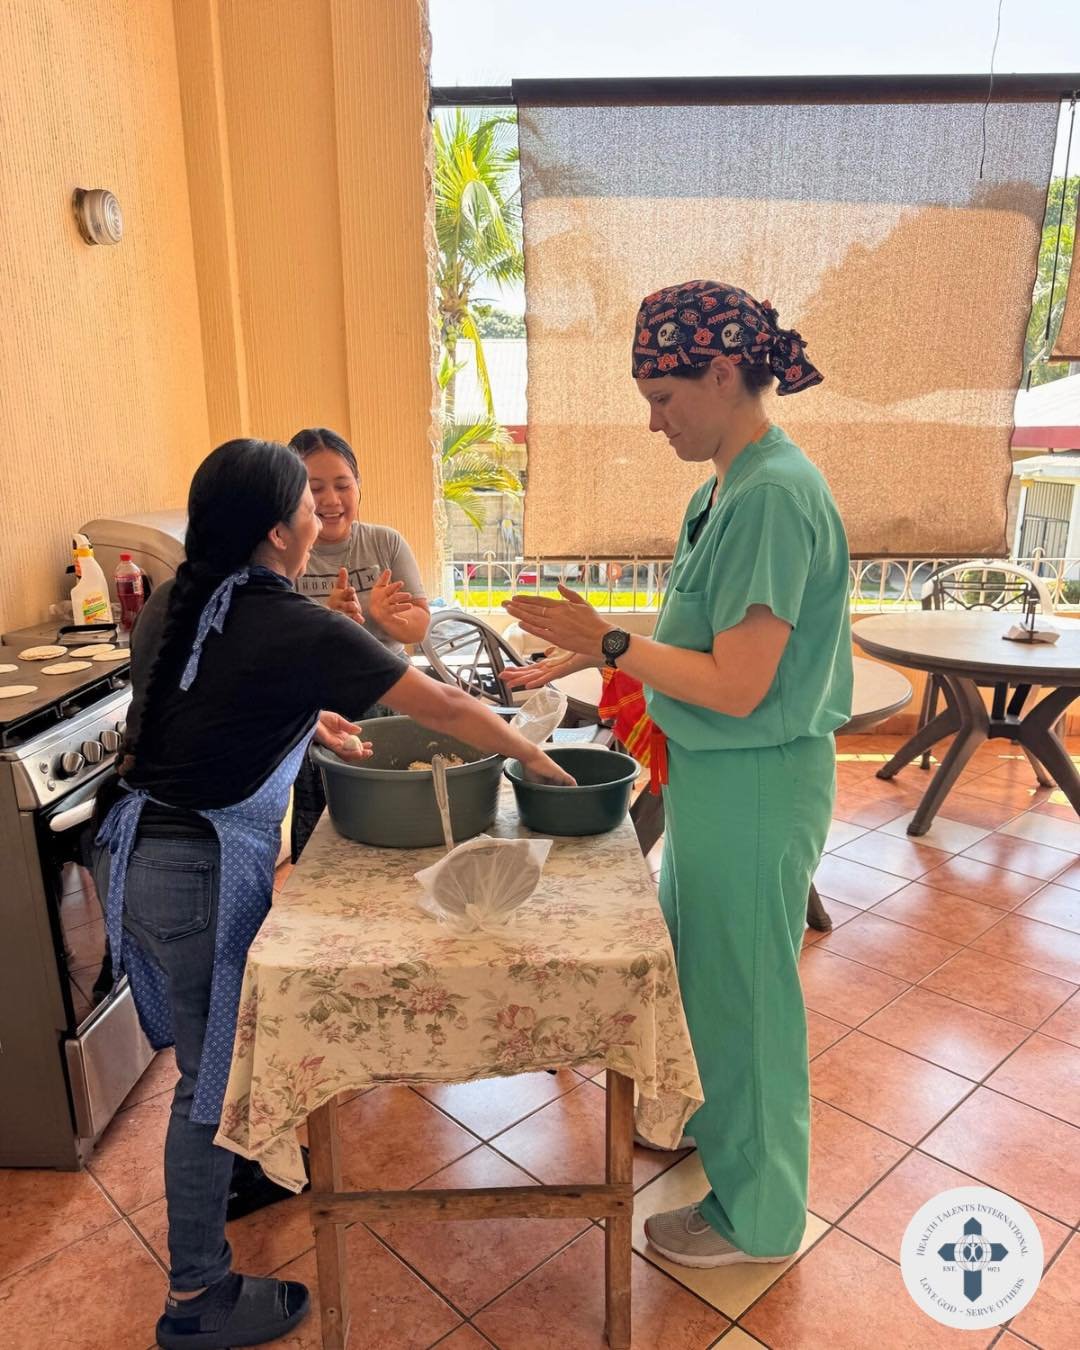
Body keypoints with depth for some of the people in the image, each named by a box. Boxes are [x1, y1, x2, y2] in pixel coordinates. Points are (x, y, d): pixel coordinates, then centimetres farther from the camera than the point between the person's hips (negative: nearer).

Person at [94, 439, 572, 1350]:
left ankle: (228, 1170, 50)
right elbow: (446, 709, -11)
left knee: (215, 1050, 27)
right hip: (200, 873, -8)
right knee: (213, 1074, 8)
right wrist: (536, 758, 2)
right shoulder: (300, 630, -18)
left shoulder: (169, 608, 4)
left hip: (133, 853, 8)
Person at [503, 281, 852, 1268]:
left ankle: (755, 1213, 34)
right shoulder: (732, 487, 7)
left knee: (742, 989, 9)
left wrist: (610, 643, -19)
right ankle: (705, 1117, 52)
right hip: (714, 774, 9)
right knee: (694, 958, 26)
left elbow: (739, 685, -26)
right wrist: (591, 654, 7)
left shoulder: (773, 495, -23)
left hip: (755, 785, -9)